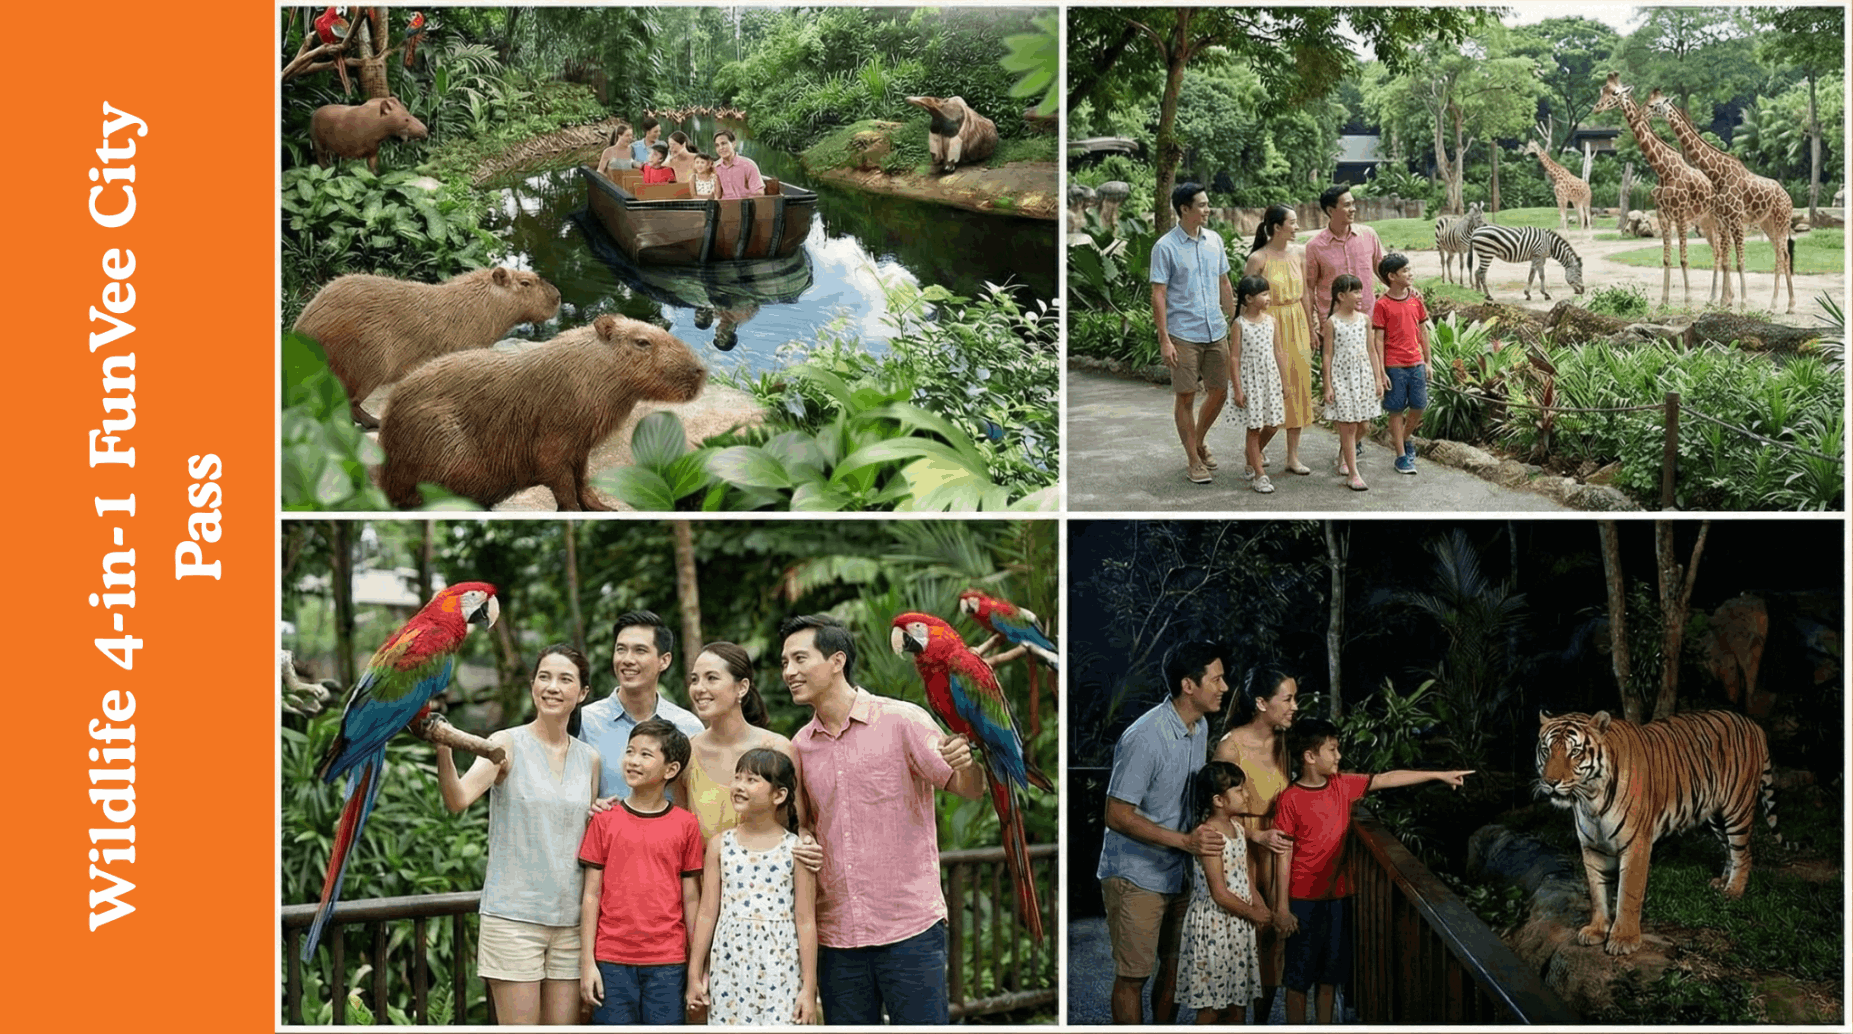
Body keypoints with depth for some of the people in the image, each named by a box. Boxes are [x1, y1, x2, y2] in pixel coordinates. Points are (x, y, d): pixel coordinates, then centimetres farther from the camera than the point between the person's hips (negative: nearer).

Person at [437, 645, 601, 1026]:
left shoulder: (590, 759, 10)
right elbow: (458, 799, -23)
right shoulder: (507, 745, -4)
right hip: (513, 917, -4)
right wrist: (443, 750, -38)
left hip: (570, 919, 4)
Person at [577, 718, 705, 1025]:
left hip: (667, 964, 0)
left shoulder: (686, 825, 3)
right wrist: (587, 962, -1)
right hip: (611, 960, 0)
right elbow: (591, 895, 3)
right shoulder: (605, 820, 3)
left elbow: (691, 899, 6)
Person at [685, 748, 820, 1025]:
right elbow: (708, 914, 8)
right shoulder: (720, 845, 5)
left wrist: (809, 987, -2)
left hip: (780, 972, -2)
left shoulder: (796, 850, -1)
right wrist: (695, 975, 8)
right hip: (729, 969, 2)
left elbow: (805, 921, -1)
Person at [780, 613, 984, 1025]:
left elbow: (969, 790, -7)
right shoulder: (800, 745, 9)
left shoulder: (901, 720, -5)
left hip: (910, 929, -4)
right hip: (836, 936, 5)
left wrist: (967, 763, -30)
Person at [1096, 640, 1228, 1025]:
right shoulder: (1144, 739, -25)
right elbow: (1117, 816, -23)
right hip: (1135, 878, -8)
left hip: (1178, 874, 8)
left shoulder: (1201, 727, 2)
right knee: (1133, 976, 1)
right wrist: (1185, 841, -27)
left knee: (1175, 969, 15)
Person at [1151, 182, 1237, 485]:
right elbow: (1158, 294, -9)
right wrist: (1164, 340, -13)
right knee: (1185, 397, 0)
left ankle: (1198, 441, 32)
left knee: (1219, 391, 9)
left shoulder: (1214, 240, 8)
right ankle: (1192, 459, 11)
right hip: (1184, 333, -5)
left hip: (1217, 332, 5)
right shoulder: (1165, 247, -8)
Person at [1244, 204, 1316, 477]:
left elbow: (1305, 294, 12)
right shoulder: (1258, 259, -11)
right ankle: (1257, 448, 18)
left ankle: (1293, 456, 11)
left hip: (1297, 325, 5)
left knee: (1297, 387, 5)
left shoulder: (1299, 254, 6)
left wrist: (1311, 329, 12)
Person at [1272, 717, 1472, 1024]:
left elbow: (1388, 779, 7)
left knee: (1330, 974, 15)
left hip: (1338, 896, 6)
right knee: (1298, 976, 4)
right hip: (1304, 900, -6)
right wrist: (1282, 907, -12)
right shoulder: (1290, 799, -14)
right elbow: (1284, 856, -12)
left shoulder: (1342, 785, 2)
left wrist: (1440, 775, 5)